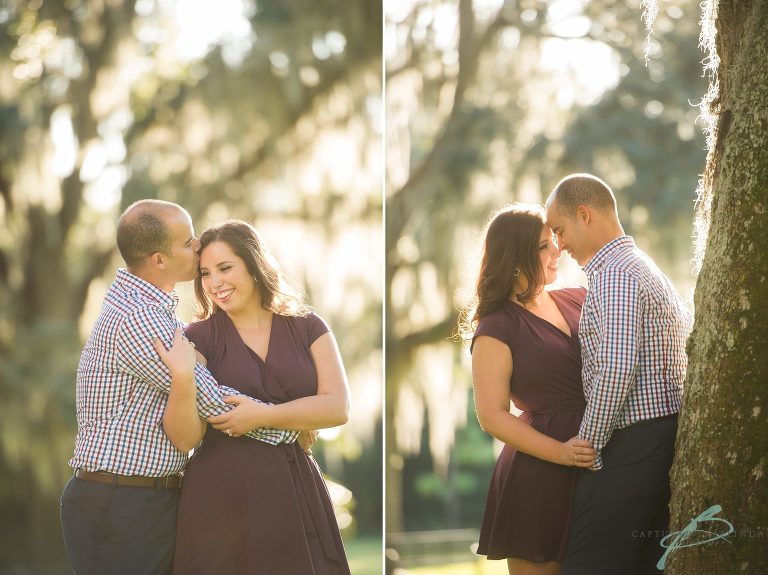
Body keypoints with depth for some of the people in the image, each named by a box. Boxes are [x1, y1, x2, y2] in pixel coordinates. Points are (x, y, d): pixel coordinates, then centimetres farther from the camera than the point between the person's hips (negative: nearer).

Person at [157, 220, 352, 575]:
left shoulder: (307, 328, 6)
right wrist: (182, 378, -22)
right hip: (220, 496, -1)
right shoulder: (198, 339, 2)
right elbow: (185, 437, -6)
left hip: (296, 492, 1)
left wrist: (261, 415, -13)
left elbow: (338, 408, -5)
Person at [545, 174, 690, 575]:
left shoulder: (615, 275, -12)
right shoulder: (646, 269, 21)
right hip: (665, 441, 10)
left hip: (630, 448, -10)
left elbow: (616, 371, -22)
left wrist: (588, 447, -13)